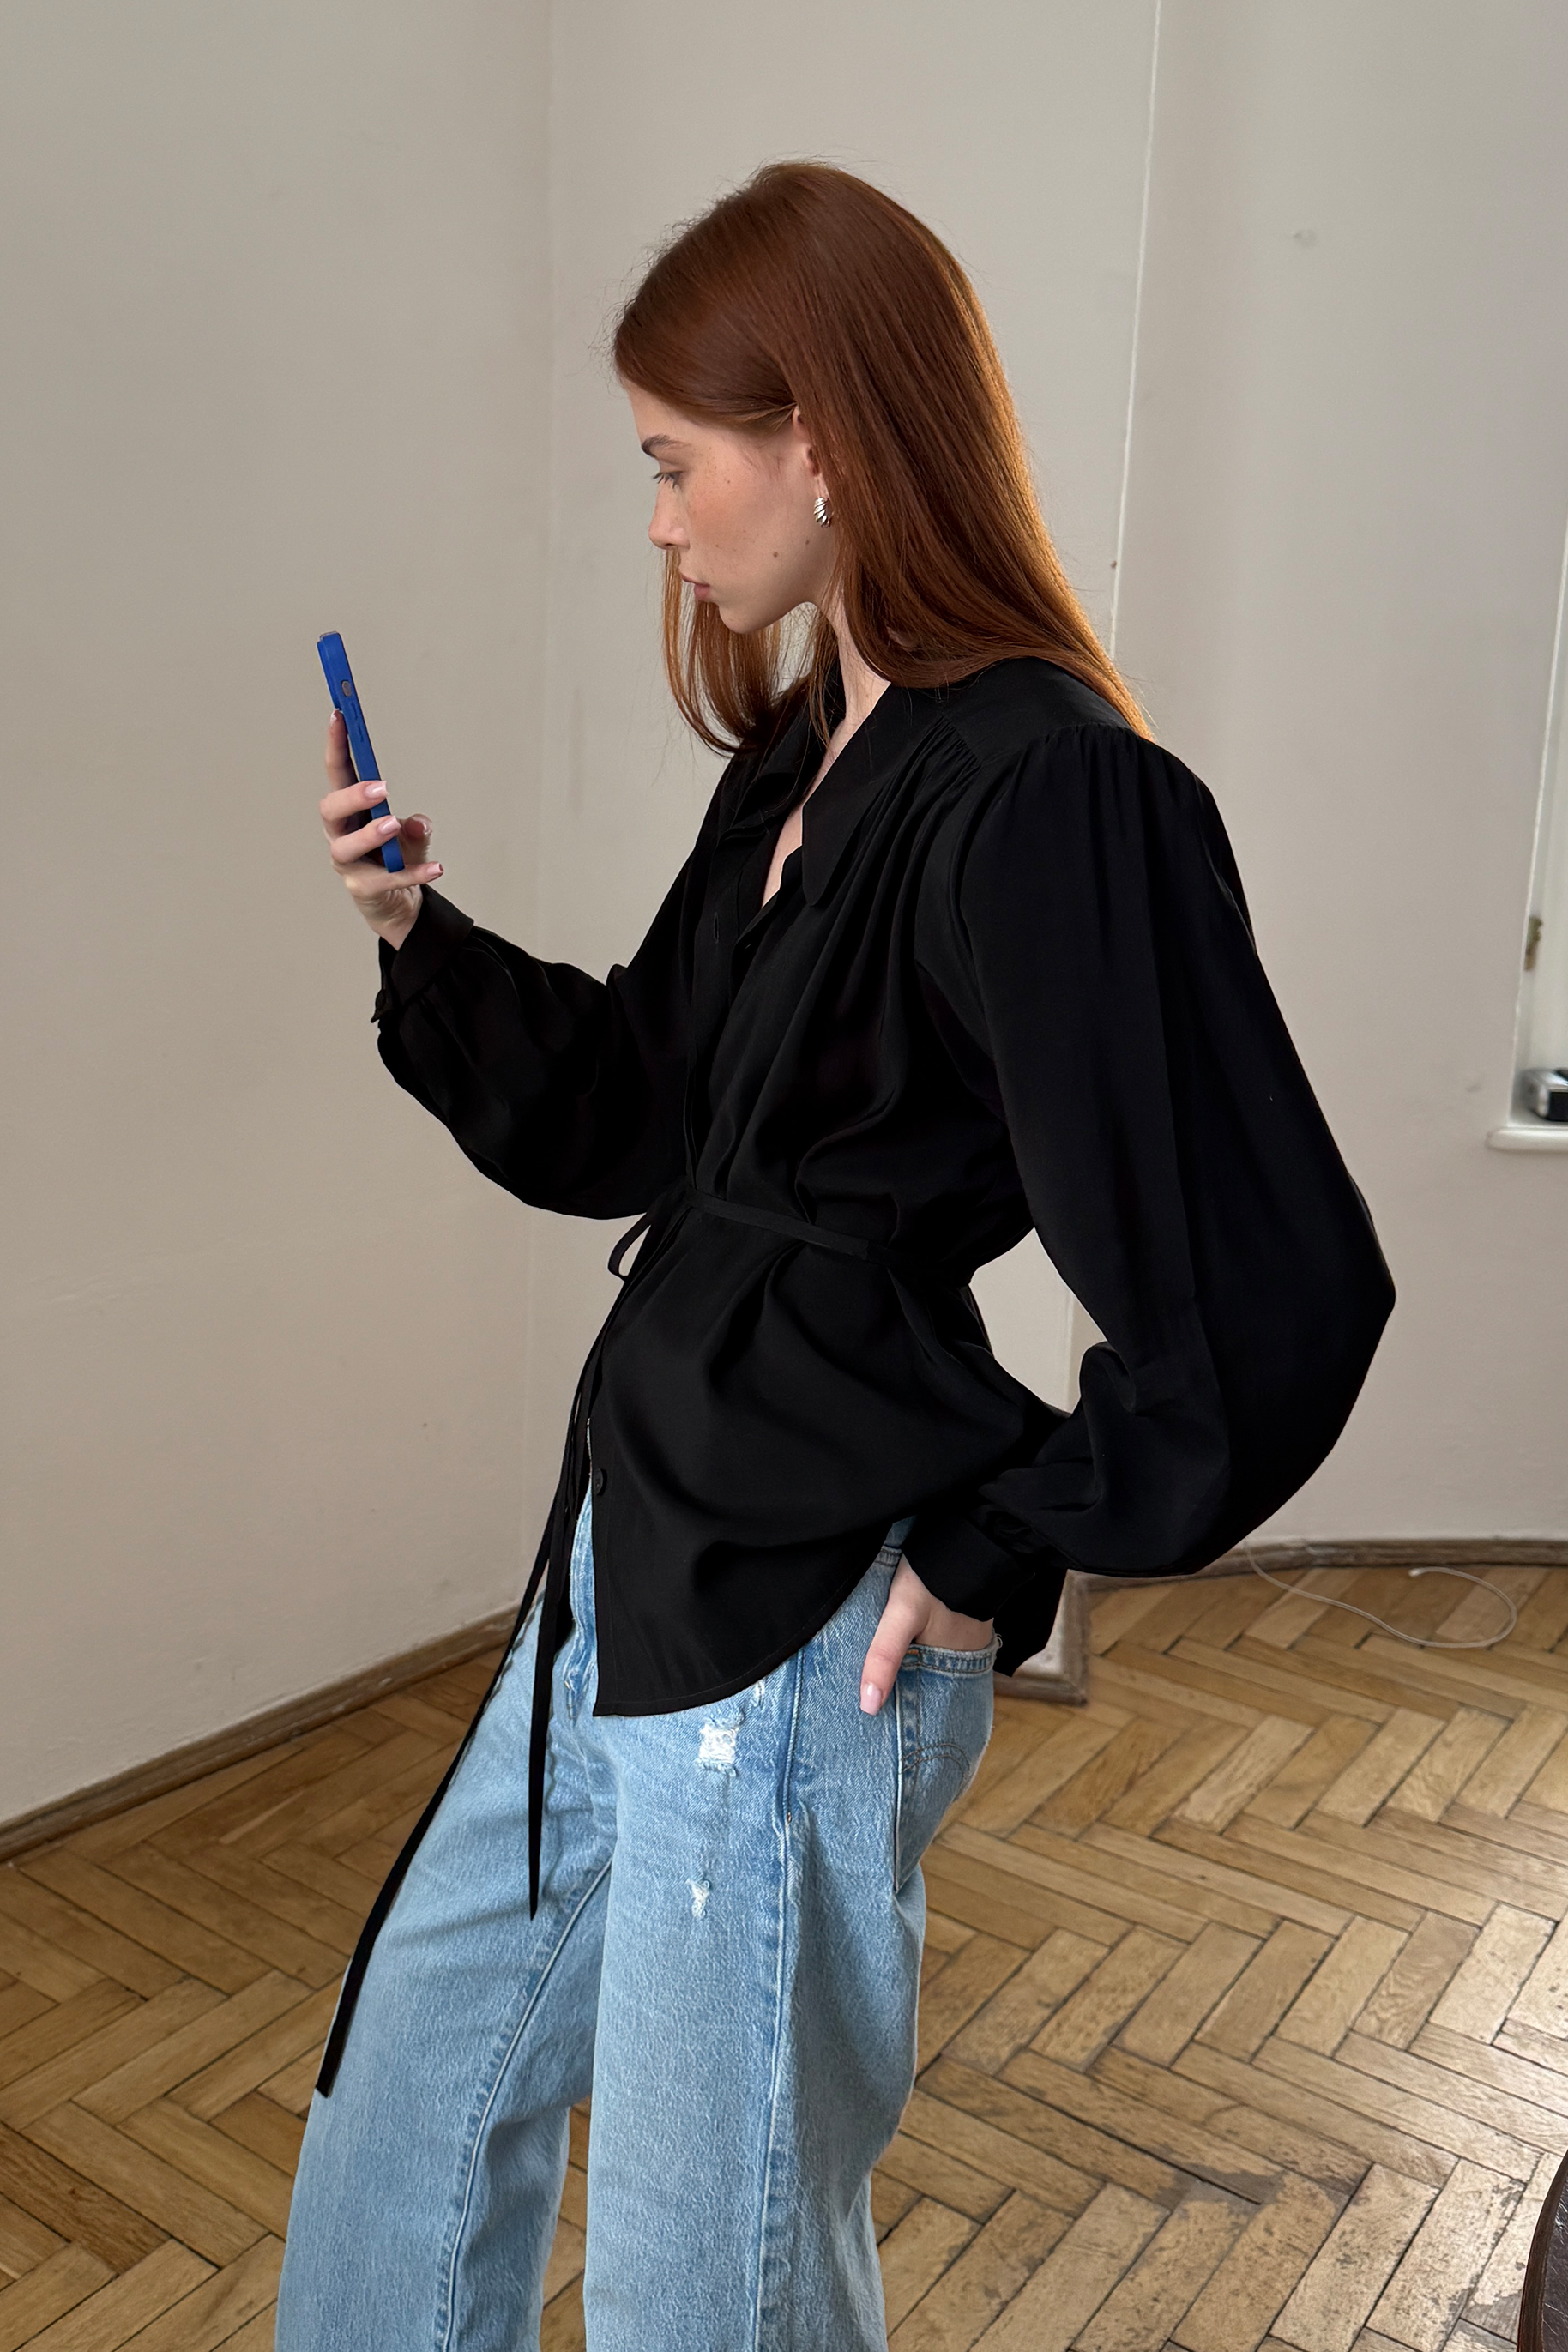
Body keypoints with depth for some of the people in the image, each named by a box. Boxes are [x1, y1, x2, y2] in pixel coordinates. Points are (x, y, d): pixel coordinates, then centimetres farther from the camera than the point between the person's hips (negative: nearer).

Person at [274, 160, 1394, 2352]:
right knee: (407, 2105, 26)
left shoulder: (1047, 800, -21)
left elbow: (1266, 1306, -25)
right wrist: (419, 934, 2)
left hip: (805, 1636, -9)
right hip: (629, 1565, 9)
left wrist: (991, 1552, -14)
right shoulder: (800, 758, 8)